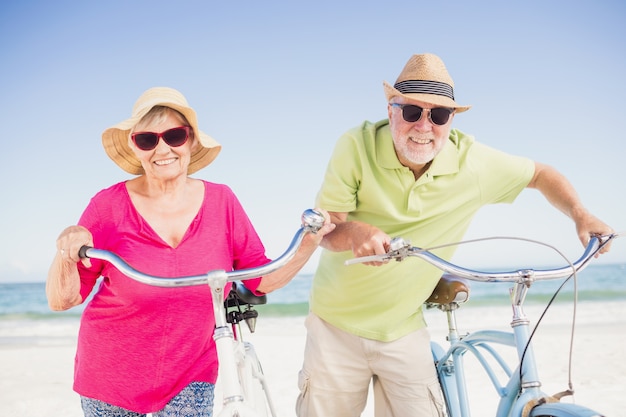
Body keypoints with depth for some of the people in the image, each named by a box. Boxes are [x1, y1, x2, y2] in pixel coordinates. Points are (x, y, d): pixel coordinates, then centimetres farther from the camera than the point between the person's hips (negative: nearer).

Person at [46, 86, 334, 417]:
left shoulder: (221, 201, -7)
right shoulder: (110, 205, -13)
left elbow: (262, 280, -1)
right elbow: (62, 300, -10)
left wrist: (309, 243, -15)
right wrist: (66, 254, -29)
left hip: (191, 375, 1)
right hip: (111, 374, 0)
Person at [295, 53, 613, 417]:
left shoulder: (474, 162, -11)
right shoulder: (357, 146, -17)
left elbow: (542, 175, 6)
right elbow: (325, 229, -20)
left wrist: (580, 215, -11)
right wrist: (354, 231, -43)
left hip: (403, 330, 1)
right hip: (337, 323, -1)